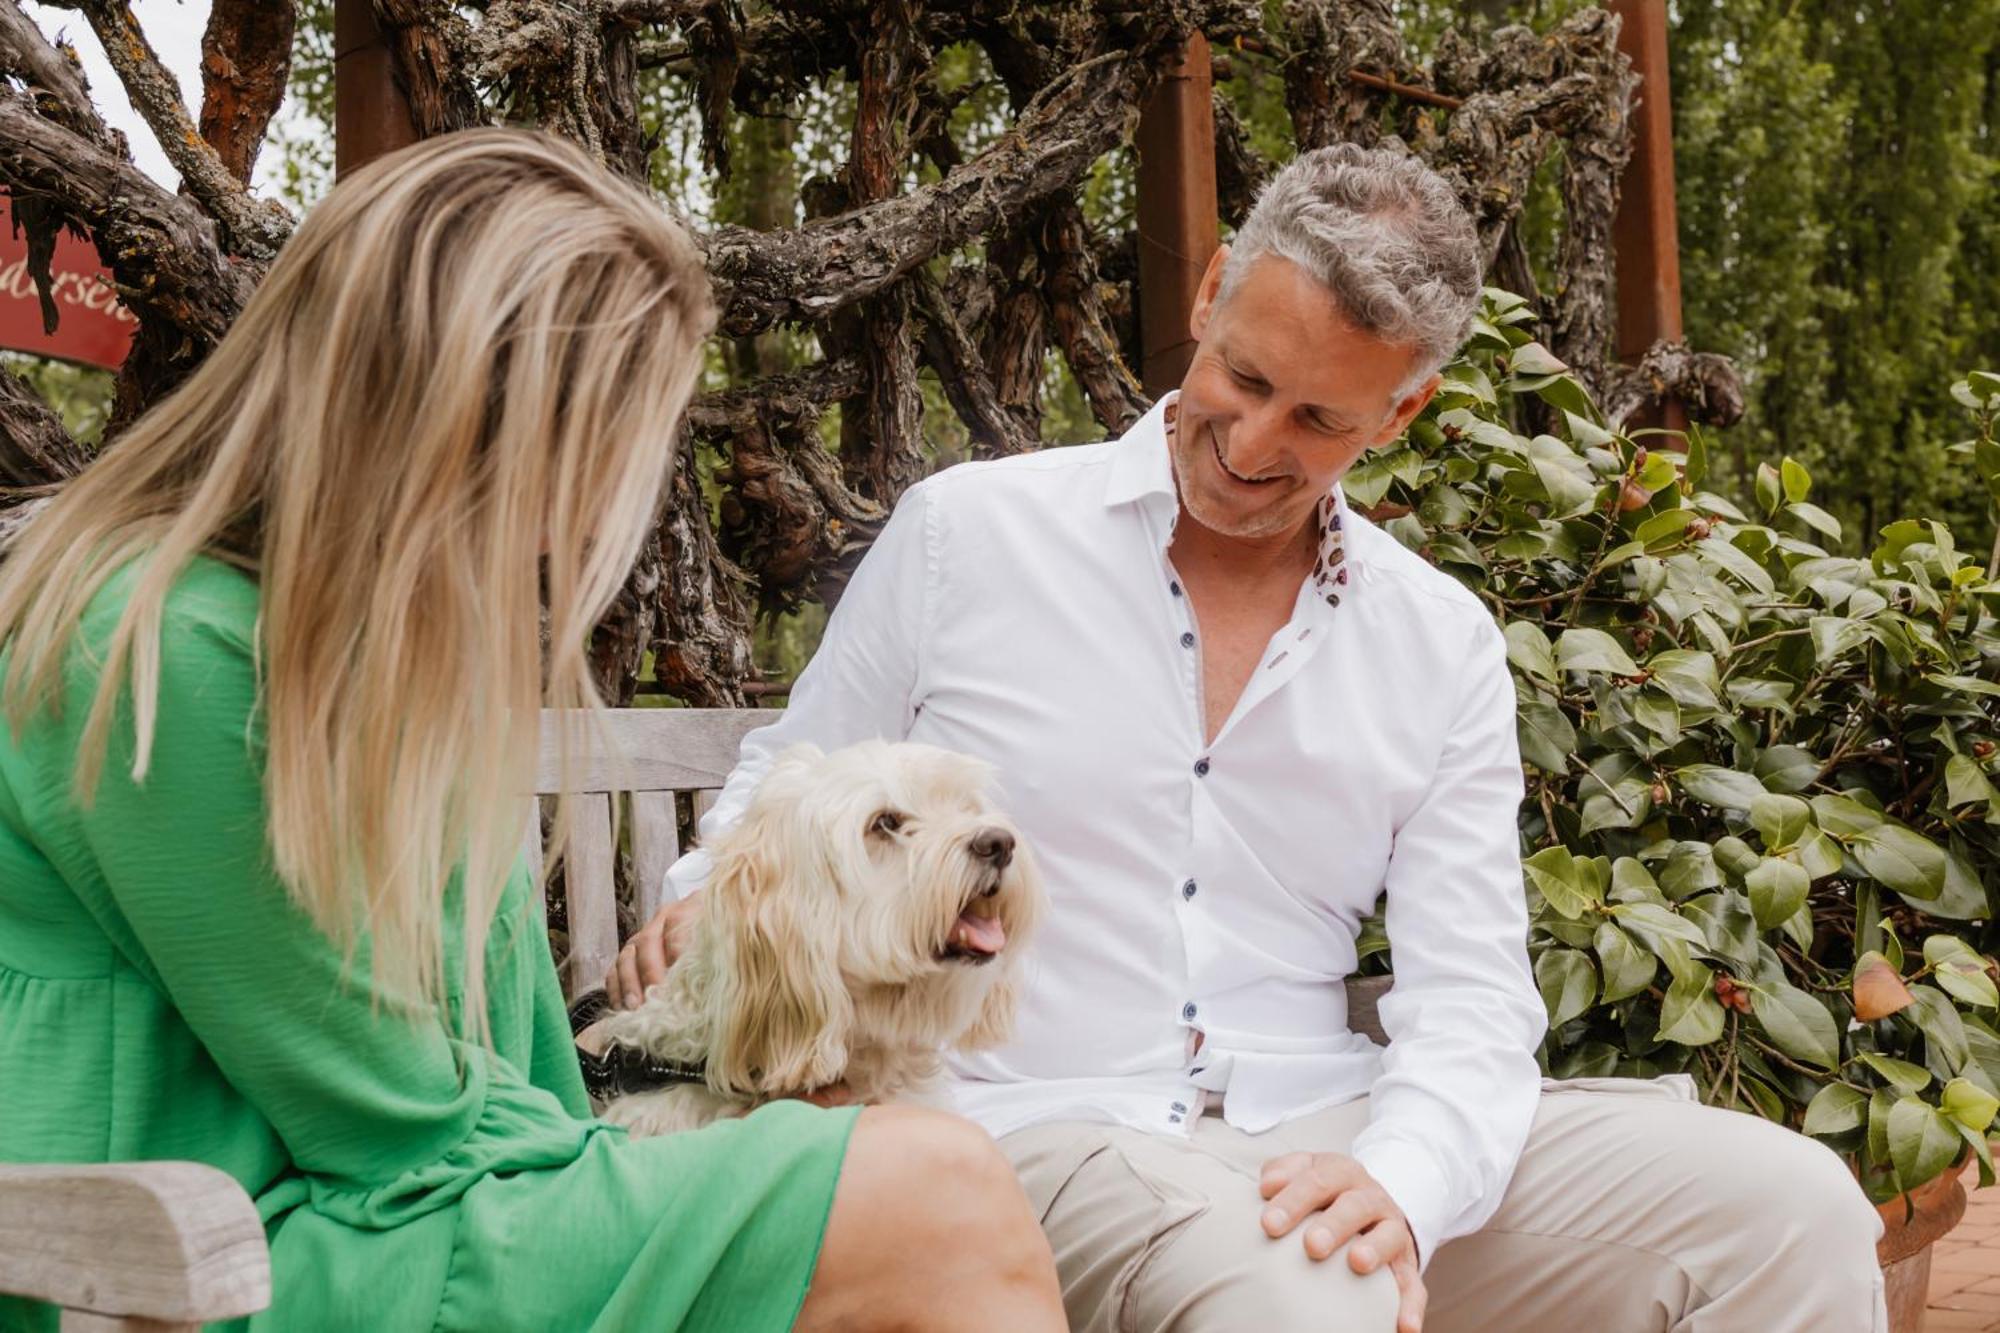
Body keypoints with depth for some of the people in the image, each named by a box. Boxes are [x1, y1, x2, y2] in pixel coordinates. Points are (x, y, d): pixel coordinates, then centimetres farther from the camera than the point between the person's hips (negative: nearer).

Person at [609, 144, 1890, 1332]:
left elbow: (1470, 997, 1)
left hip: (1323, 1132, 4)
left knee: (1786, 1204, -13)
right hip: (1039, 1130, -4)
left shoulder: (1444, 645, 7)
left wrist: (1396, 1183, -19)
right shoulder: (966, 532, 1)